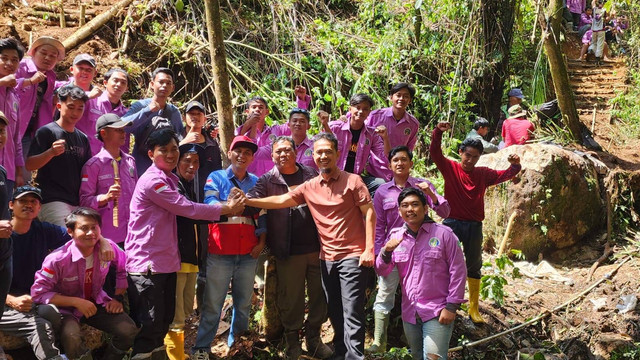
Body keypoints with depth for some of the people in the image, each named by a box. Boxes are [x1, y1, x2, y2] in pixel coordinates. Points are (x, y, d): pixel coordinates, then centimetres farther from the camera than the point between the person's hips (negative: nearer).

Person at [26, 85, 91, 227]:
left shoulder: (83, 138, 18)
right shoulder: (46, 132, -1)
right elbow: (29, 165, -9)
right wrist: (51, 152, -26)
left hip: (77, 203, 7)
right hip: (52, 201, -6)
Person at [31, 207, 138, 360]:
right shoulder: (57, 260, -22)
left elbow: (123, 270, 9)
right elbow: (38, 293, -20)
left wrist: (118, 298, -1)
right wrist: (76, 302, -25)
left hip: (97, 303, 4)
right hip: (66, 307, -4)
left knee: (128, 330, -20)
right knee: (71, 337, -36)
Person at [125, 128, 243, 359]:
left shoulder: (169, 179, 18)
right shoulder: (153, 180, -14)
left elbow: (183, 210, 15)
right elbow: (188, 209, -15)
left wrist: (226, 206, 6)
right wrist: (227, 209, -5)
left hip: (166, 262, 10)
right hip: (146, 262, -10)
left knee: (164, 322, 16)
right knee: (149, 326, -6)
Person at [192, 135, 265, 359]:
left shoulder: (257, 182, 12)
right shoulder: (216, 178, 1)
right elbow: (209, 206, -13)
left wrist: (262, 242, 3)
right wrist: (229, 203, -32)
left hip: (249, 252, 4)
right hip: (220, 252, -4)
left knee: (244, 303, 11)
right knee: (213, 304, -2)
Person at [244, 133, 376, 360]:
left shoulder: (352, 181, -5)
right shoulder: (309, 187, 9)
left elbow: (369, 213, -6)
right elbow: (281, 201, 6)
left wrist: (369, 249, -13)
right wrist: (248, 201, -4)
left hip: (352, 256, -6)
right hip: (327, 258, 6)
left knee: (351, 313, -8)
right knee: (334, 312, 13)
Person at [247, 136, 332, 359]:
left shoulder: (311, 174, 9)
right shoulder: (267, 181, 2)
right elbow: (252, 199, -14)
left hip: (316, 247, 2)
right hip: (288, 252, -2)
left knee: (320, 295, 8)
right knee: (291, 299, 5)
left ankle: (313, 339, 26)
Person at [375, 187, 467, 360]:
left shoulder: (443, 234, -6)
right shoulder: (396, 237, 7)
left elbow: (458, 272, -7)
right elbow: (382, 271, 5)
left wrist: (451, 306, -10)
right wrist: (387, 251, -15)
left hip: (437, 313, -5)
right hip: (409, 313, 5)